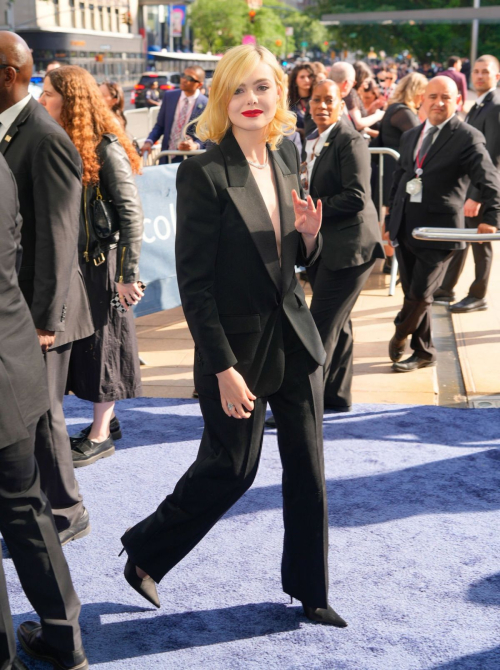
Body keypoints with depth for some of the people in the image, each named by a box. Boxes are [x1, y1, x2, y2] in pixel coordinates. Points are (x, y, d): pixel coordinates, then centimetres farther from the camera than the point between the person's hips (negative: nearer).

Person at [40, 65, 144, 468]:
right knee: (78, 340, 13)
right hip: (68, 259, 7)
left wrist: (129, 275, -17)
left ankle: (101, 436, 15)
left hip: (101, 261, -7)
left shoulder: (105, 149, -14)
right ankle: (105, 420, 29)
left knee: (102, 340, 3)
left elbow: (132, 215, -15)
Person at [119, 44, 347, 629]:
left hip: (294, 337, 6)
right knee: (231, 470, 7)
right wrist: (224, 369, -18)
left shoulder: (286, 157, 6)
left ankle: (309, 590, 30)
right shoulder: (202, 173, -15)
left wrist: (309, 235, -8)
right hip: (237, 346, -6)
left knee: (307, 468, 12)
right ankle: (144, 553, 32)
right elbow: (193, 283, -16)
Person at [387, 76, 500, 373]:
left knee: (420, 294, -4)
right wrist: (391, 220, 14)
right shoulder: (410, 136, 13)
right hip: (405, 227, 6)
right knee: (413, 293, 11)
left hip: (438, 230, -6)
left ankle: (400, 336, 23)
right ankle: (424, 352, 26)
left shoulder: (468, 137, -6)